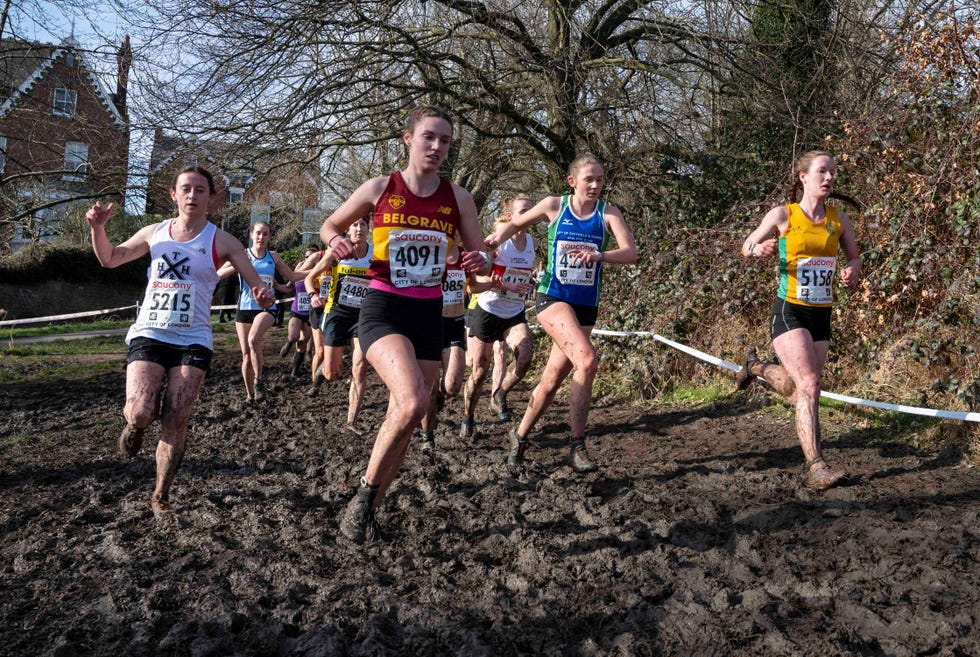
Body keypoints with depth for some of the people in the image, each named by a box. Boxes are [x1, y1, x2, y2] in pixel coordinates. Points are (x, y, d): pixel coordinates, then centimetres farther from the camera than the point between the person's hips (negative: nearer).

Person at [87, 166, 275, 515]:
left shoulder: (221, 242, -1)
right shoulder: (154, 233, 7)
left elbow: (257, 285, -2)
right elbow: (109, 258, 19)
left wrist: (262, 295, -26)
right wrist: (98, 227, 1)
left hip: (193, 340, -1)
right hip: (149, 334, 1)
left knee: (175, 422, -3)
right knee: (139, 414, -15)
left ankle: (161, 495, 14)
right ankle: (134, 426, 23)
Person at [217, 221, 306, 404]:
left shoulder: (273, 257, 8)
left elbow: (292, 276, 17)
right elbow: (219, 274, -5)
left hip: (266, 307, -1)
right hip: (245, 308, 1)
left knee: (253, 339, -29)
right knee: (246, 354, 5)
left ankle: (258, 380, -12)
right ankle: (249, 394, 21)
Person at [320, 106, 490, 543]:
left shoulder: (458, 198, 5)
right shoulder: (379, 188, -1)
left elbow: (480, 254, 11)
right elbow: (330, 226, 11)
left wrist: (479, 262, -13)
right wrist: (336, 241, -12)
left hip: (429, 315, 4)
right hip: (383, 309, -4)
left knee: (403, 417, 7)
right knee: (413, 403, -27)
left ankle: (368, 508, 27)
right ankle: (365, 492, -4)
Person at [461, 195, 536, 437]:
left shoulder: (531, 242, 5)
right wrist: (506, 286, -30)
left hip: (515, 314, 4)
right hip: (488, 310, -4)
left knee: (524, 358, -21)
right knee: (479, 371, 0)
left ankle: (499, 397, 6)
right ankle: (467, 419, 22)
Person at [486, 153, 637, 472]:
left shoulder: (608, 213, 1)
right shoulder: (554, 206, 0)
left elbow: (631, 252, -12)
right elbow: (515, 223, 15)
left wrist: (599, 256, -29)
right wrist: (499, 235, -5)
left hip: (585, 306, 3)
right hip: (552, 298, -3)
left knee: (552, 380, 5)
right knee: (587, 359, -25)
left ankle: (519, 435, 26)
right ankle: (577, 446, -16)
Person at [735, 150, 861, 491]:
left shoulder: (839, 219, 7)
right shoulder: (782, 215, -4)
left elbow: (854, 257, 19)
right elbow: (746, 248, 4)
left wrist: (852, 271, -4)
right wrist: (759, 249, -19)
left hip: (821, 315, 5)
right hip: (789, 311, -5)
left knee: (799, 391, 13)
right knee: (809, 385, -18)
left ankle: (756, 366, 43)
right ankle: (815, 467, -14)